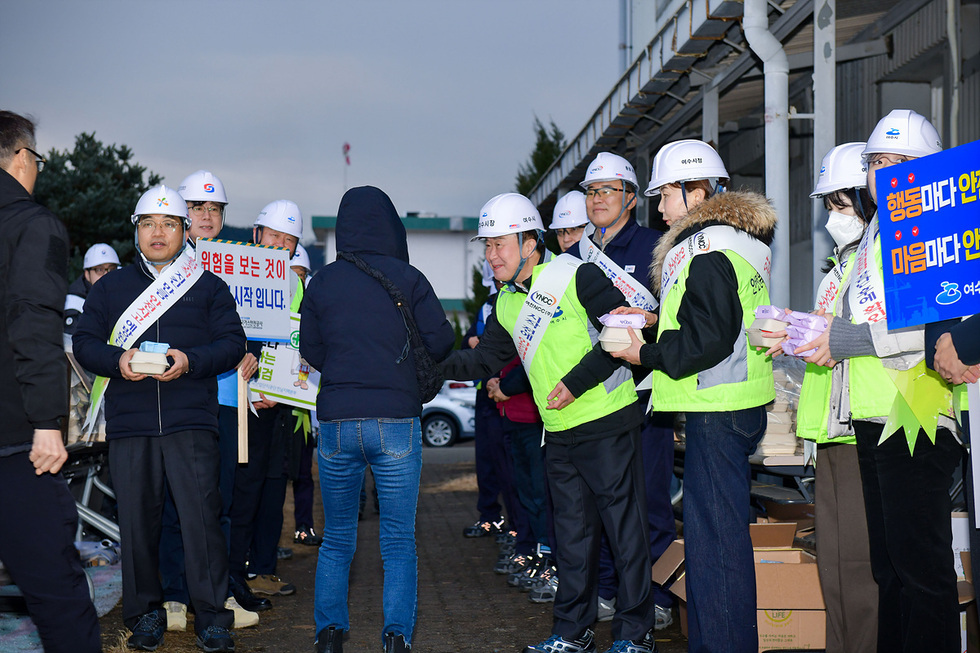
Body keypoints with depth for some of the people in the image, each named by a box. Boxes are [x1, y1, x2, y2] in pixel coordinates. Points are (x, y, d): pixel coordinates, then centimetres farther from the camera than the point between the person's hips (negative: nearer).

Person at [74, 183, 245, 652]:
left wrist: (190, 361, -14)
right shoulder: (110, 287, 17)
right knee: (137, 520, 4)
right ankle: (145, 613, 17)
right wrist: (117, 361, -10)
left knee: (200, 516, -7)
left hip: (191, 423, -2)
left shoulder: (208, 286, 12)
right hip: (128, 423, 2)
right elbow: (85, 342, 11)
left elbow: (233, 342, 4)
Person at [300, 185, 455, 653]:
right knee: (399, 540, 7)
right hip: (396, 420, -2)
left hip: (336, 421, 2)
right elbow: (440, 342, -3)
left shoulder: (321, 282, 3)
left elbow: (311, 351, 9)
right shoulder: (408, 278, -2)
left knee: (336, 539, 15)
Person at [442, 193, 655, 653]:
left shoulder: (576, 276, -12)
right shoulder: (507, 304, 11)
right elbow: (487, 358, 18)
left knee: (624, 527, 0)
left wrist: (576, 382, -17)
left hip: (606, 424, -7)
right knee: (572, 532, 14)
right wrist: (438, 365, 2)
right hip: (558, 433, 7)